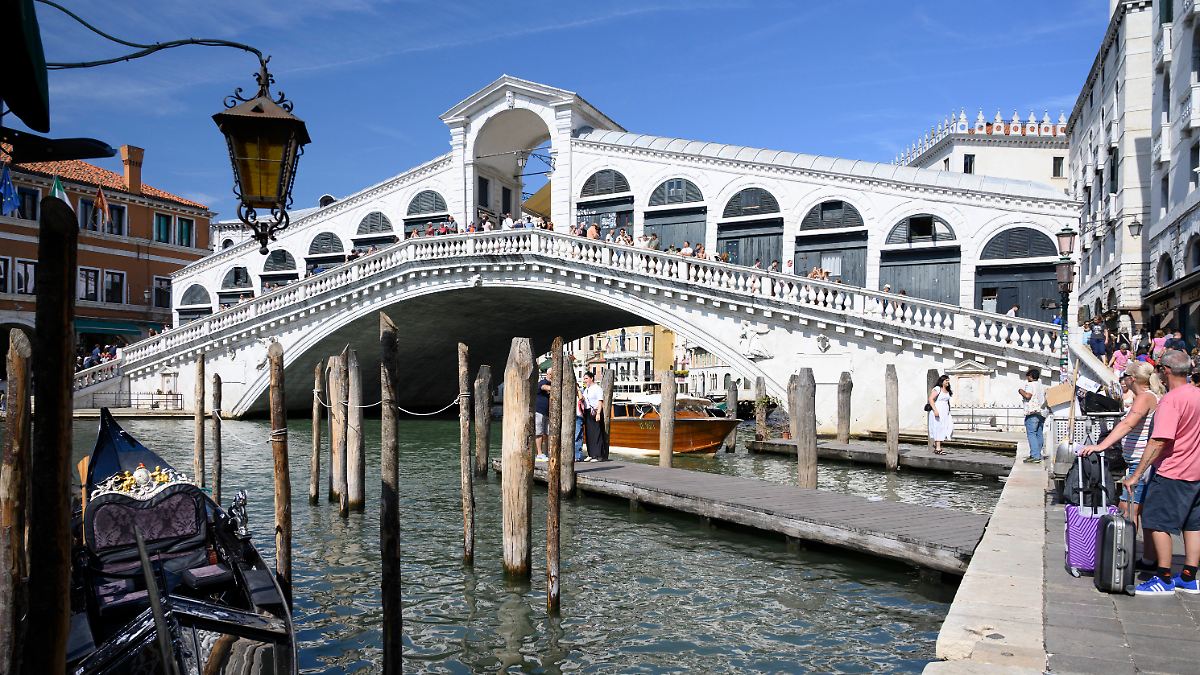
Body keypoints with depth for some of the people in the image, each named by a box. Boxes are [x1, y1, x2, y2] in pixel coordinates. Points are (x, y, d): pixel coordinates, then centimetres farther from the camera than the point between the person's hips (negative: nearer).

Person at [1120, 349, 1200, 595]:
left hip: (1171, 473, -9)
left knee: (1157, 524, -1)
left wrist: (1136, 475, -24)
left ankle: (1164, 580, 2)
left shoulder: (1171, 400, -20)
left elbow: (1159, 442, -26)